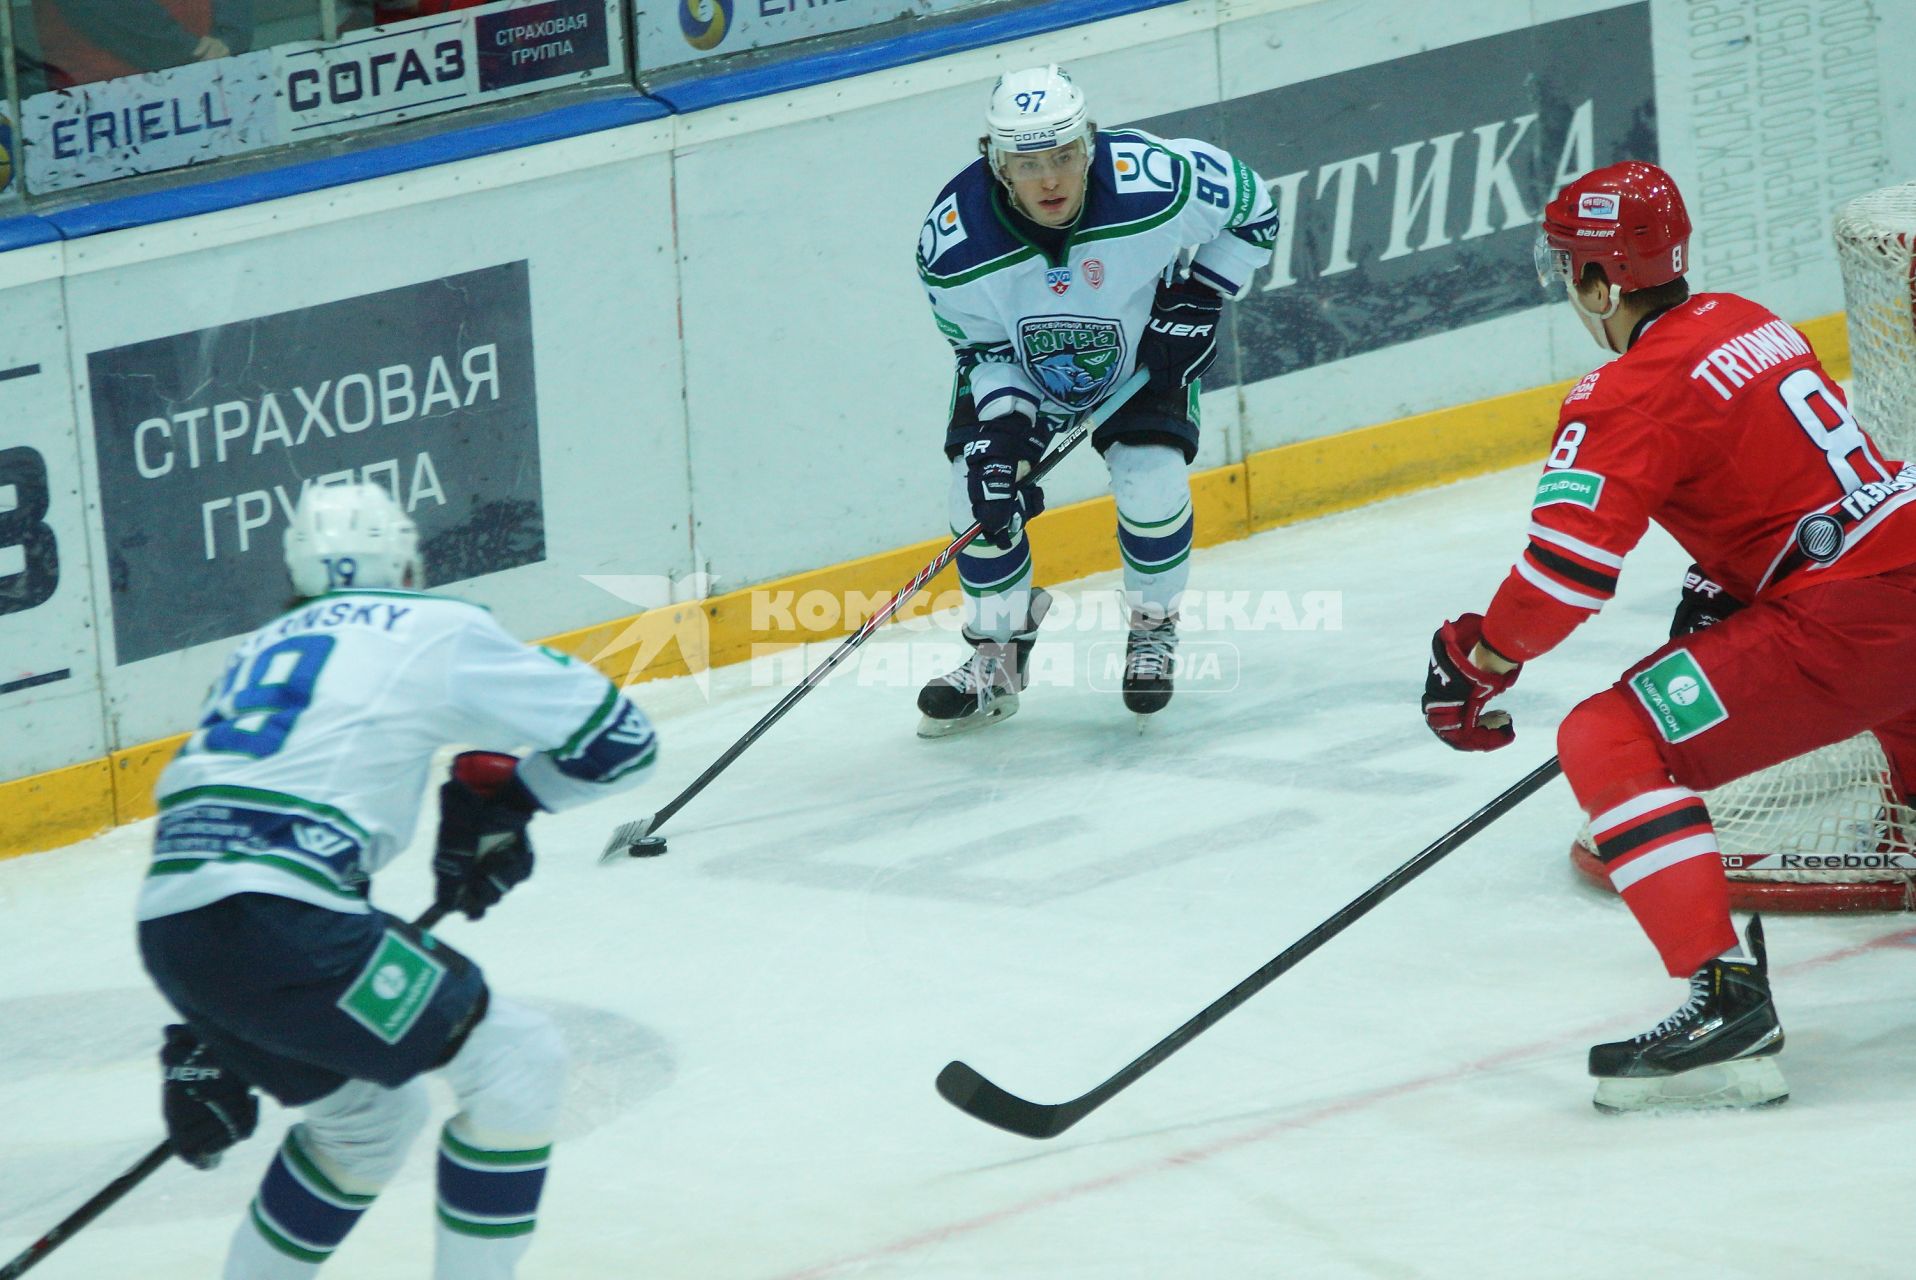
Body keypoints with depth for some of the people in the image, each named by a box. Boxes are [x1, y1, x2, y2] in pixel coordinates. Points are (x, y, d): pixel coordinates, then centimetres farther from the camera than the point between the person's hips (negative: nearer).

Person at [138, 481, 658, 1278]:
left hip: (166, 932, 8)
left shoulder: (260, 650, 29)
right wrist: (503, 802, 29)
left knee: (369, 1115, 27)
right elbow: (616, 740, 12)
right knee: (516, 1060, 6)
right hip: (277, 924, -8)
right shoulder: (435, 631, 10)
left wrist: (204, 1048, 30)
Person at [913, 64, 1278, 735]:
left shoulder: (1157, 182, -35)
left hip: (1142, 348, -1)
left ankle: (1154, 632, 12)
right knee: (984, 490, -14)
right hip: (1016, 364, 1)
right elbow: (983, 348, -15)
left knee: (1151, 481, -18)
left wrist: (1198, 299, -17)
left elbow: (1252, 210, -14)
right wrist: (1000, 427, -28)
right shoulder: (954, 244, -32)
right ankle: (996, 656, 10)